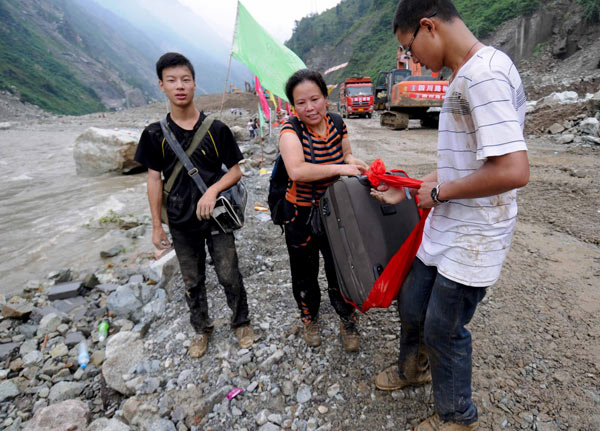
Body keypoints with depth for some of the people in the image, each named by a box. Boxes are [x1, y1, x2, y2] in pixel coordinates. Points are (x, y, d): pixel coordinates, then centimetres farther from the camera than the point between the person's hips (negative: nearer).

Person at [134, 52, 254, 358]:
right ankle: (201, 328, 39)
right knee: (192, 281, 16)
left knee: (229, 276, 8)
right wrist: (157, 226, 2)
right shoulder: (155, 134, -2)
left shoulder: (216, 129, -7)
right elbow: (155, 179, 2)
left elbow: (235, 171, -3)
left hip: (216, 217, -2)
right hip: (181, 222, 2)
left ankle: (241, 322, 34)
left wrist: (213, 190, -22)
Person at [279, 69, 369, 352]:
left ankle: (347, 322, 34)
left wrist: (354, 162, -7)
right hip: (302, 214, -2)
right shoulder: (291, 131, -18)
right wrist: (340, 168, -34)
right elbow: (296, 170, -36)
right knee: (305, 274, 15)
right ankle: (310, 318, 43)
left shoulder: (337, 124, -3)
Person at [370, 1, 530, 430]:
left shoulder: (484, 75, -21)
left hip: (472, 238, -9)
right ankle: (414, 368, 51)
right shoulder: (464, 76, 11)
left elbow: (513, 170, -30)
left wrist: (439, 191, -17)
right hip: (444, 229, 9)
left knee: (443, 330, 9)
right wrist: (408, 189, 13)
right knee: (412, 305, 21)